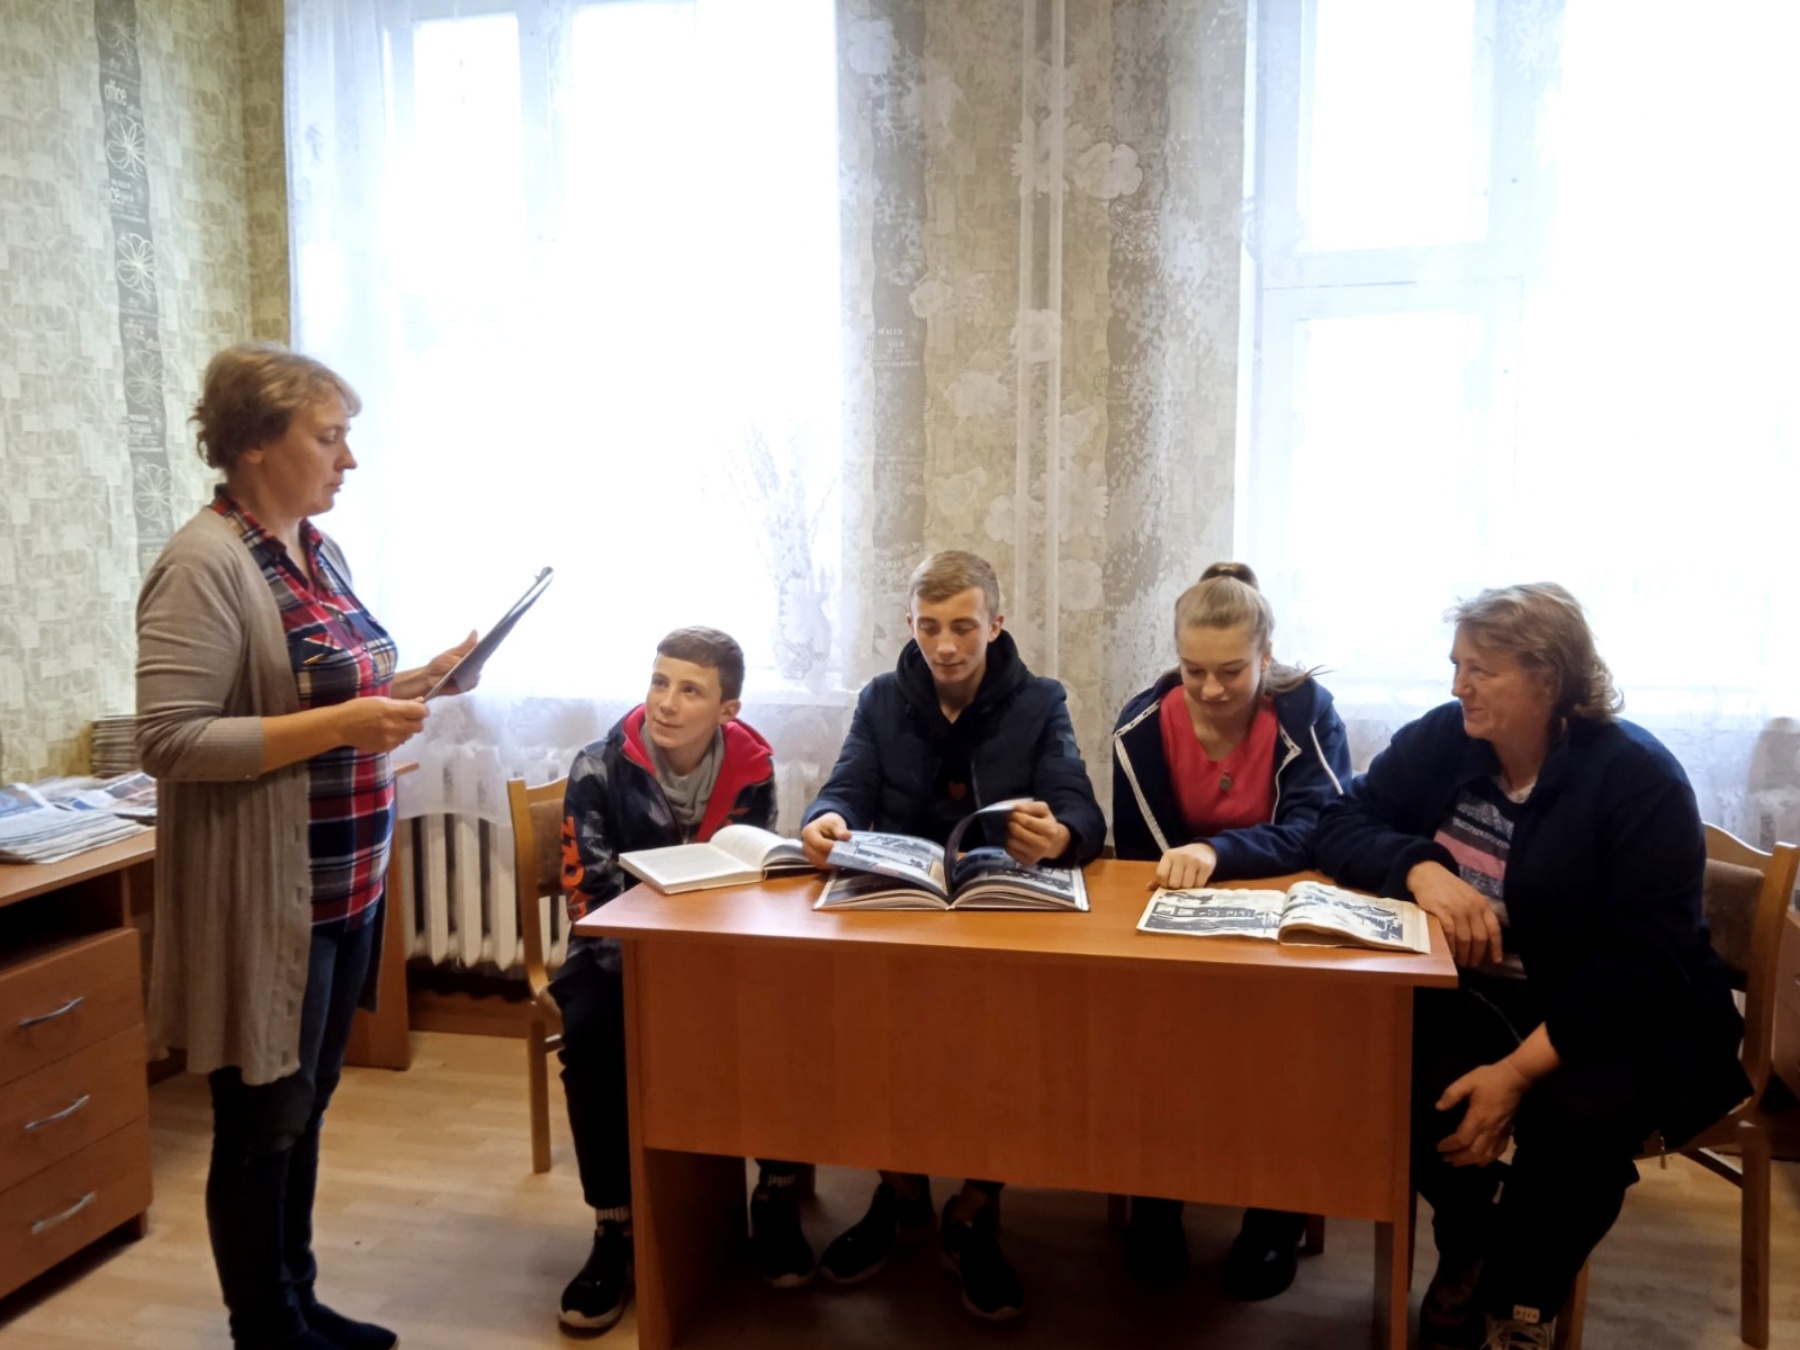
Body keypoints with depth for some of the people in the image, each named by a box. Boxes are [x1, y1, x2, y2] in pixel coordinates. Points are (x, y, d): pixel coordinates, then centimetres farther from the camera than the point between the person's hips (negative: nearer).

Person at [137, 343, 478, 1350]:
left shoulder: (322, 550, 10)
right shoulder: (205, 567, -17)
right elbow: (171, 741, -23)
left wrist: (411, 688, 3)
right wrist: (343, 725, -26)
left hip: (346, 889, 9)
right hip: (266, 903, -8)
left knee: (307, 1107, 20)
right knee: (262, 1126, 8)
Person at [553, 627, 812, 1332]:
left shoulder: (751, 771, -7)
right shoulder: (600, 769, -13)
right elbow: (590, 902, -15)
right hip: (621, 950, -1)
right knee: (593, 1032, -32)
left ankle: (777, 1198, -6)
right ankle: (615, 1229, -17)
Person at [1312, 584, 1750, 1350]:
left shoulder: (1637, 778, -17)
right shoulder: (1440, 740, -3)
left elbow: (1640, 963, -21)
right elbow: (1339, 827, -4)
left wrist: (1519, 1071, -30)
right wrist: (1420, 869, -27)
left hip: (1625, 1014, -3)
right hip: (1473, 995, 3)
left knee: (1578, 1116, -34)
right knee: (1394, 1077, -27)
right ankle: (1467, 1249, 7)